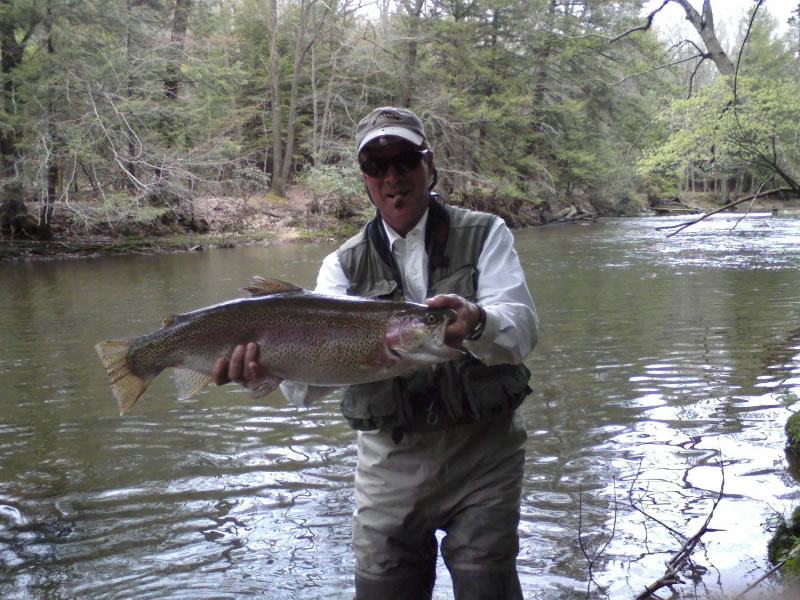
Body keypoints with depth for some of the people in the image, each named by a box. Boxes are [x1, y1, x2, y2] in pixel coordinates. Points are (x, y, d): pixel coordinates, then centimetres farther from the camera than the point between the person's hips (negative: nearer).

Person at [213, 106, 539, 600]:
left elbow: (523, 327, -14)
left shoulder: (485, 234, 3)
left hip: (483, 453, -1)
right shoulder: (345, 264, 7)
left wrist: (477, 322, -37)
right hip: (390, 460, 2)